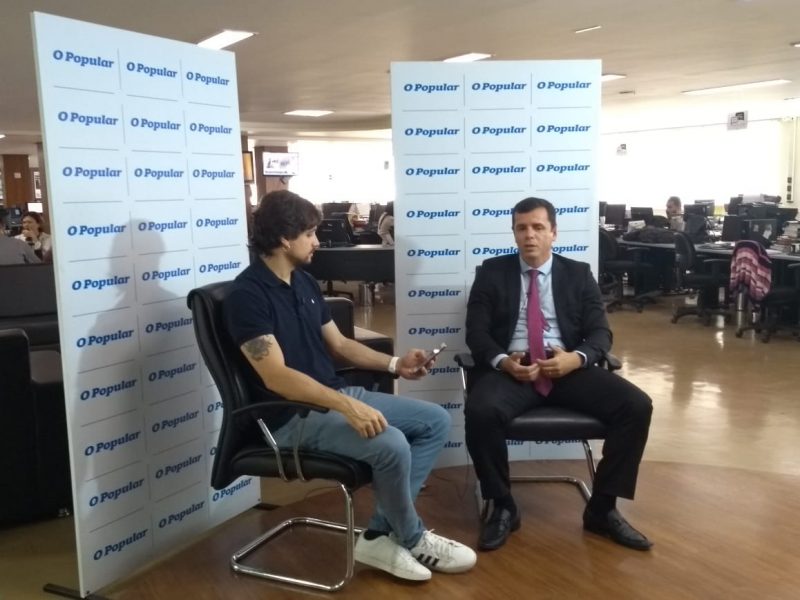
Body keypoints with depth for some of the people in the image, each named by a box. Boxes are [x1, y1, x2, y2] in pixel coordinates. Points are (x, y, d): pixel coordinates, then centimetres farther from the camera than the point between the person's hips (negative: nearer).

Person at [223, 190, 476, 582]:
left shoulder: (303, 281, 12)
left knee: (436, 420, 2)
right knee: (390, 444, -31)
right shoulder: (247, 295, -16)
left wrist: (395, 364, 5)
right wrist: (348, 407, -34)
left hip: (338, 396, 9)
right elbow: (276, 377, -25)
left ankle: (381, 535, -2)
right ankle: (412, 539, 0)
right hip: (293, 416, -9)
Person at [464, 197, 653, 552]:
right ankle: (503, 508, -9)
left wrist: (576, 358, -16)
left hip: (568, 366, 2)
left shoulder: (578, 274, 14)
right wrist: (502, 361, -19)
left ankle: (602, 508, -3)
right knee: (480, 411, -33)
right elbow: (476, 331, 3)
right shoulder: (492, 272, 11)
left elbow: (600, 332, 7)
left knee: (637, 405, -19)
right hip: (511, 367, -2)